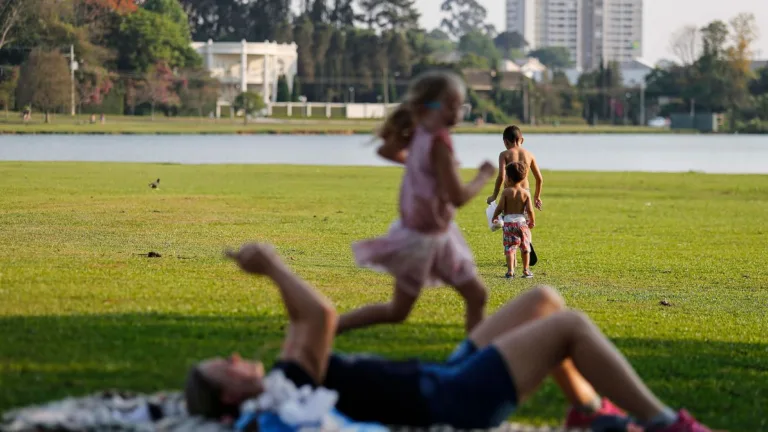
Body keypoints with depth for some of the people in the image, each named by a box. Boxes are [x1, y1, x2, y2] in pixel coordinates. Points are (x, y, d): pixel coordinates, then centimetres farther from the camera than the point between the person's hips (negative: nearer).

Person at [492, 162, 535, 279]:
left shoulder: (506, 192, -8)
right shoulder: (526, 193, -2)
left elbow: (500, 207, -9)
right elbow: (529, 210, -6)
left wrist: (494, 216, 9)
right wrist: (532, 221, 9)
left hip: (508, 221, -2)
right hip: (522, 221, 2)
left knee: (510, 247, 0)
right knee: (525, 247, 14)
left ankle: (510, 270, -10)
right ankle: (526, 270, 18)